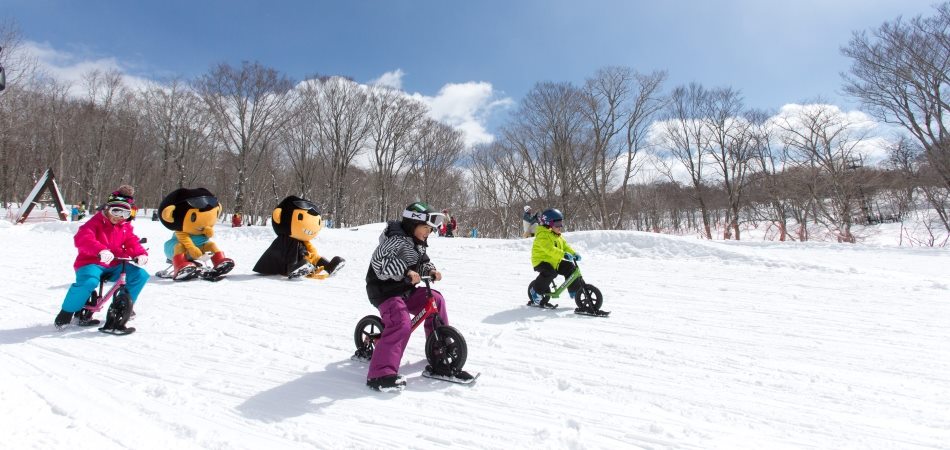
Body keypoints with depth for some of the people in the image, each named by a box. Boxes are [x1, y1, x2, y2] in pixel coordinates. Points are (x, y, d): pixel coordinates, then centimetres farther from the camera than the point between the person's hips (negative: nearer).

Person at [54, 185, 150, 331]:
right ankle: (67, 312, -6)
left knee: (140, 275, -15)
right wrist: (101, 250, -45)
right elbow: (81, 238, -25)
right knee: (89, 281, -37)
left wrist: (140, 254, -21)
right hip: (91, 263, -5)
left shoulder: (126, 227, 12)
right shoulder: (96, 222, -8)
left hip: (115, 266, 5)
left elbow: (132, 243, 4)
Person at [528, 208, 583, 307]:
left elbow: (565, 246, 14)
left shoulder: (558, 236, 13)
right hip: (541, 261, -9)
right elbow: (550, 249, -34)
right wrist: (563, 254, -43)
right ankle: (536, 291, -14)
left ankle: (575, 291, 17)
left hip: (555, 261, 9)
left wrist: (574, 253, -3)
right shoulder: (542, 235, -21)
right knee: (550, 273, -34)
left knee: (570, 268, 3)